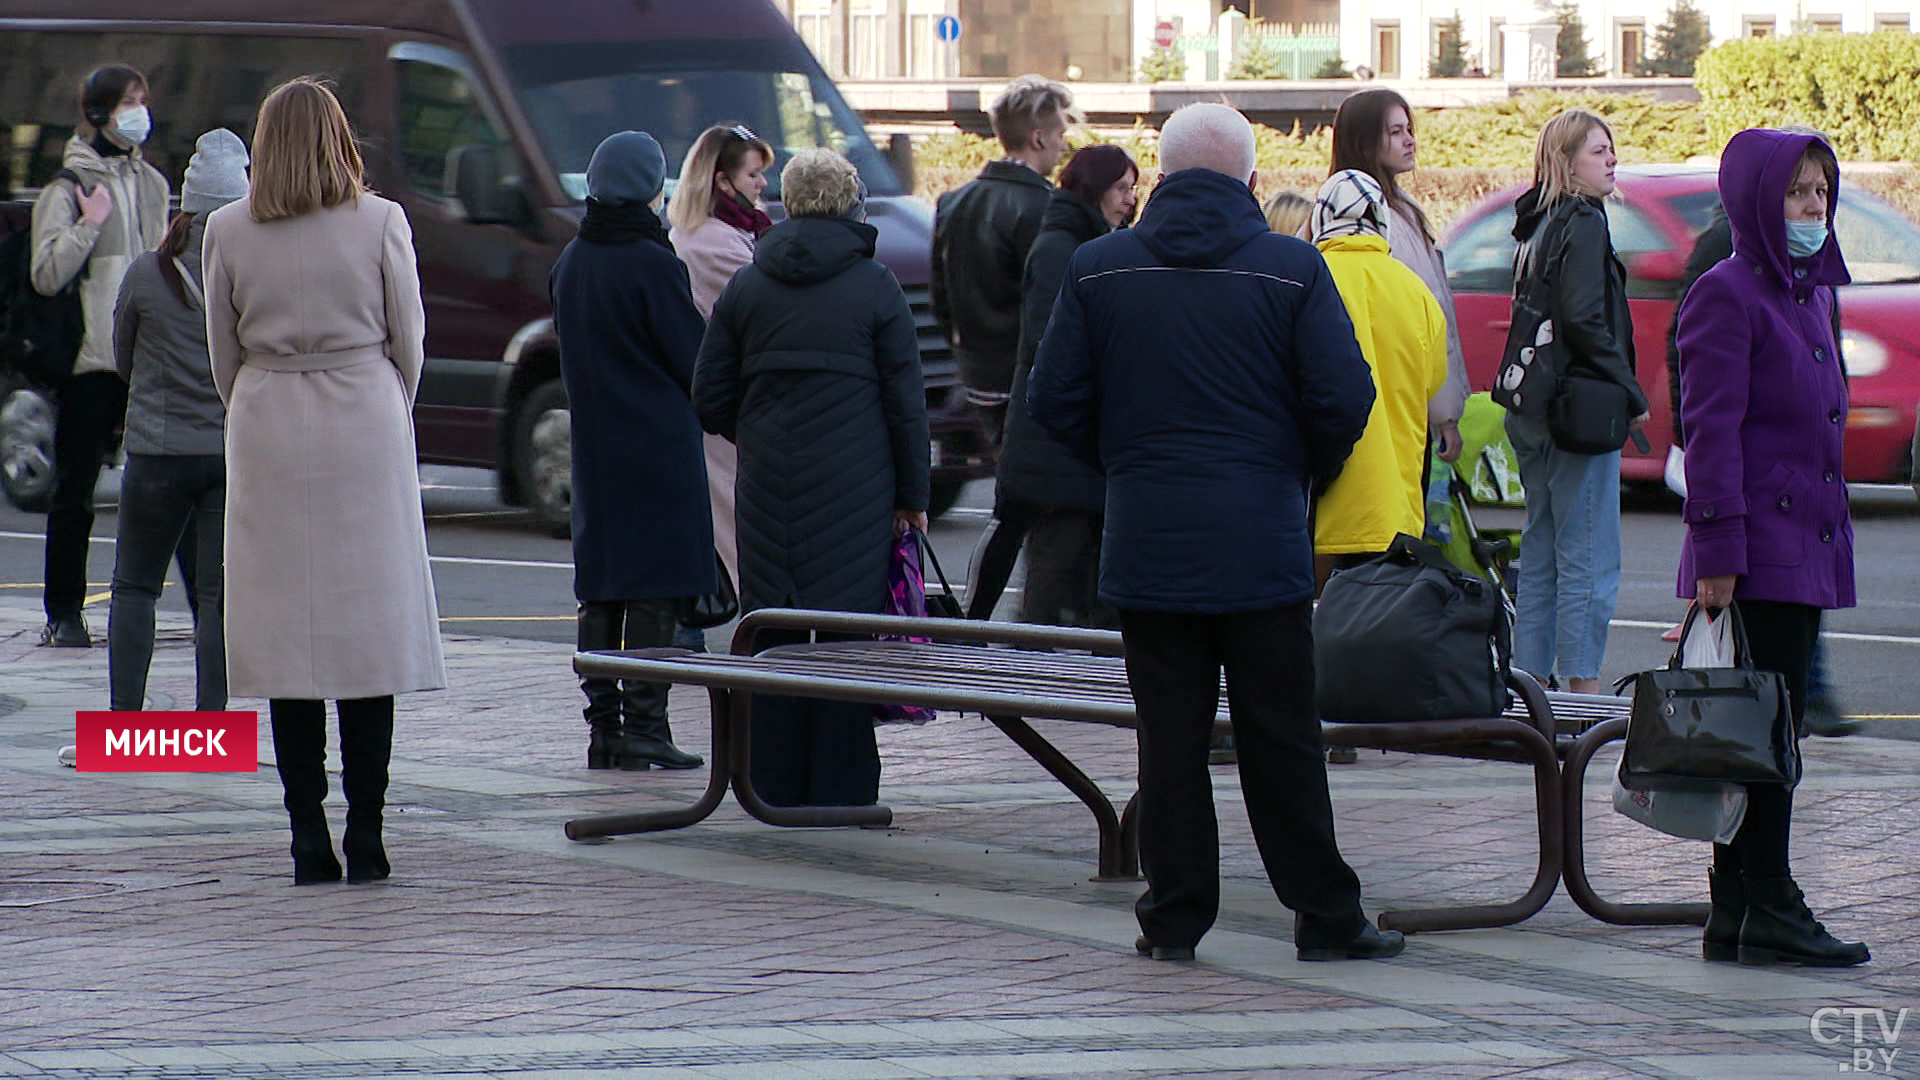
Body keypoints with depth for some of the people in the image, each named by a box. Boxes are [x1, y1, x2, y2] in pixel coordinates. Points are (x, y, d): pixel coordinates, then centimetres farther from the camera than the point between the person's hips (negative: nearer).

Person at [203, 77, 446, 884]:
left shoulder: (228, 231, -1)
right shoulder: (381, 223, -4)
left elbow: (224, 355, 5)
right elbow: (409, 342, 2)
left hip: (268, 432, 1)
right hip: (365, 426, -1)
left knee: (286, 633, 3)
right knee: (370, 630, 3)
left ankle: (309, 839, 0)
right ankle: (365, 834, 0)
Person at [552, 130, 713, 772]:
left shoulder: (570, 262, 6)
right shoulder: (652, 263, -14)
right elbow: (694, 358, -9)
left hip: (594, 447, 7)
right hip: (659, 446, -7)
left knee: (600, 586, 10)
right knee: (655, 588, -3)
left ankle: (602, 725, 11)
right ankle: (644, 727, -5)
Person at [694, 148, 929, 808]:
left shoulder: (747, 286, 5)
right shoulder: (874, 287, -4)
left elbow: (710, 399, 8)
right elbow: (906, 399, -3)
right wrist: (912, 494, 3)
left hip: (768, 484, 3)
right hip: (855, 484, -3)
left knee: (771, 629, 7)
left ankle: (775, 785, 9)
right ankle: (839, 787, 0)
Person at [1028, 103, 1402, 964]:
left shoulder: (1098, 269, 2)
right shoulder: (1292, 270, -4)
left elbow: (1055, 401, 3)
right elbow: (1343, 400, -6)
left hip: (1146, 542, 2)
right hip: (1262, 540, -2)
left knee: (1169, 735, 7)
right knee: (1281, 738, 4)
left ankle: (1175, 916, 8)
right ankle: (1325, 915, 8)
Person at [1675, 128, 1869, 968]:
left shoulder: (1812, 293, 18)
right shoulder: (1728, 295, -9)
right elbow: (1711, 432, -15)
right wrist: (1717, 550, -19)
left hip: (1807, 548, 9)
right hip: (1759, 550, -9)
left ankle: (1737, 914, 11)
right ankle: (1766, 908, -5)